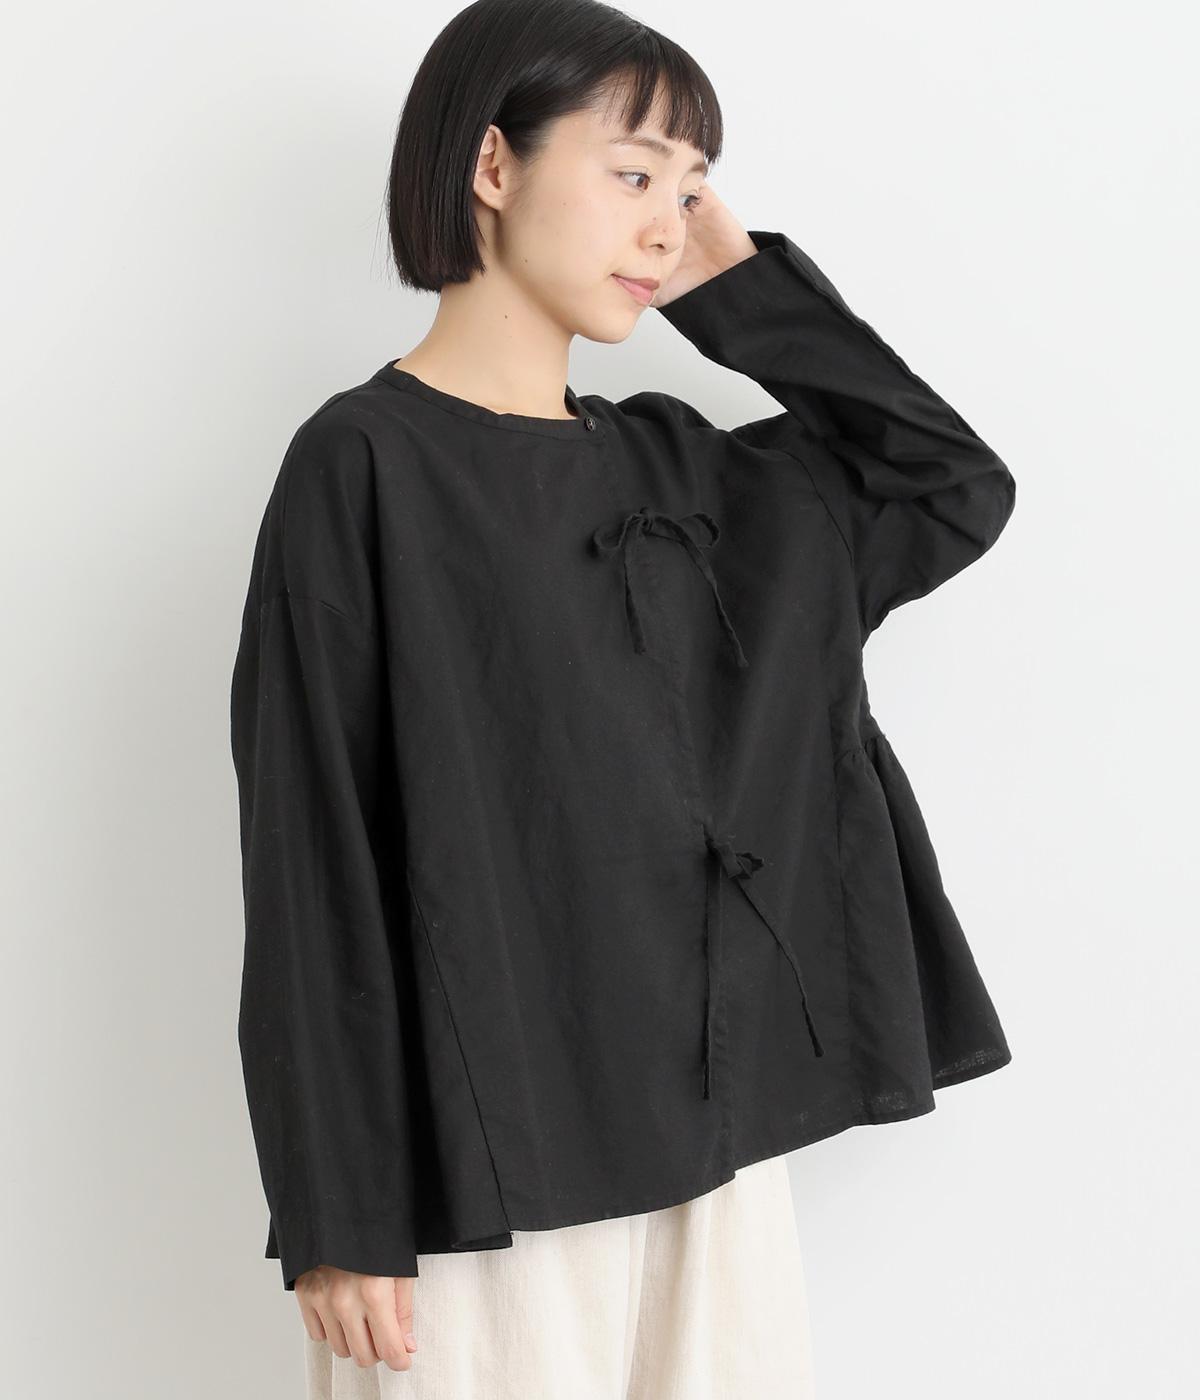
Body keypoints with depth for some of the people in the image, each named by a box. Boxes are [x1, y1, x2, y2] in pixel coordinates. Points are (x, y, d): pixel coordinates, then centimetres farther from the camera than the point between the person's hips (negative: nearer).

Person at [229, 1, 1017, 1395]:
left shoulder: (675, 469, 11)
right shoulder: (363, 465, -7)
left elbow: (955, 489, 14)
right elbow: (312, 857, -10)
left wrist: (745, 290, 8)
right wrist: (339, 1211, -12)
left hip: (709, 1133, 6)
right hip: (483, 1166, -6)